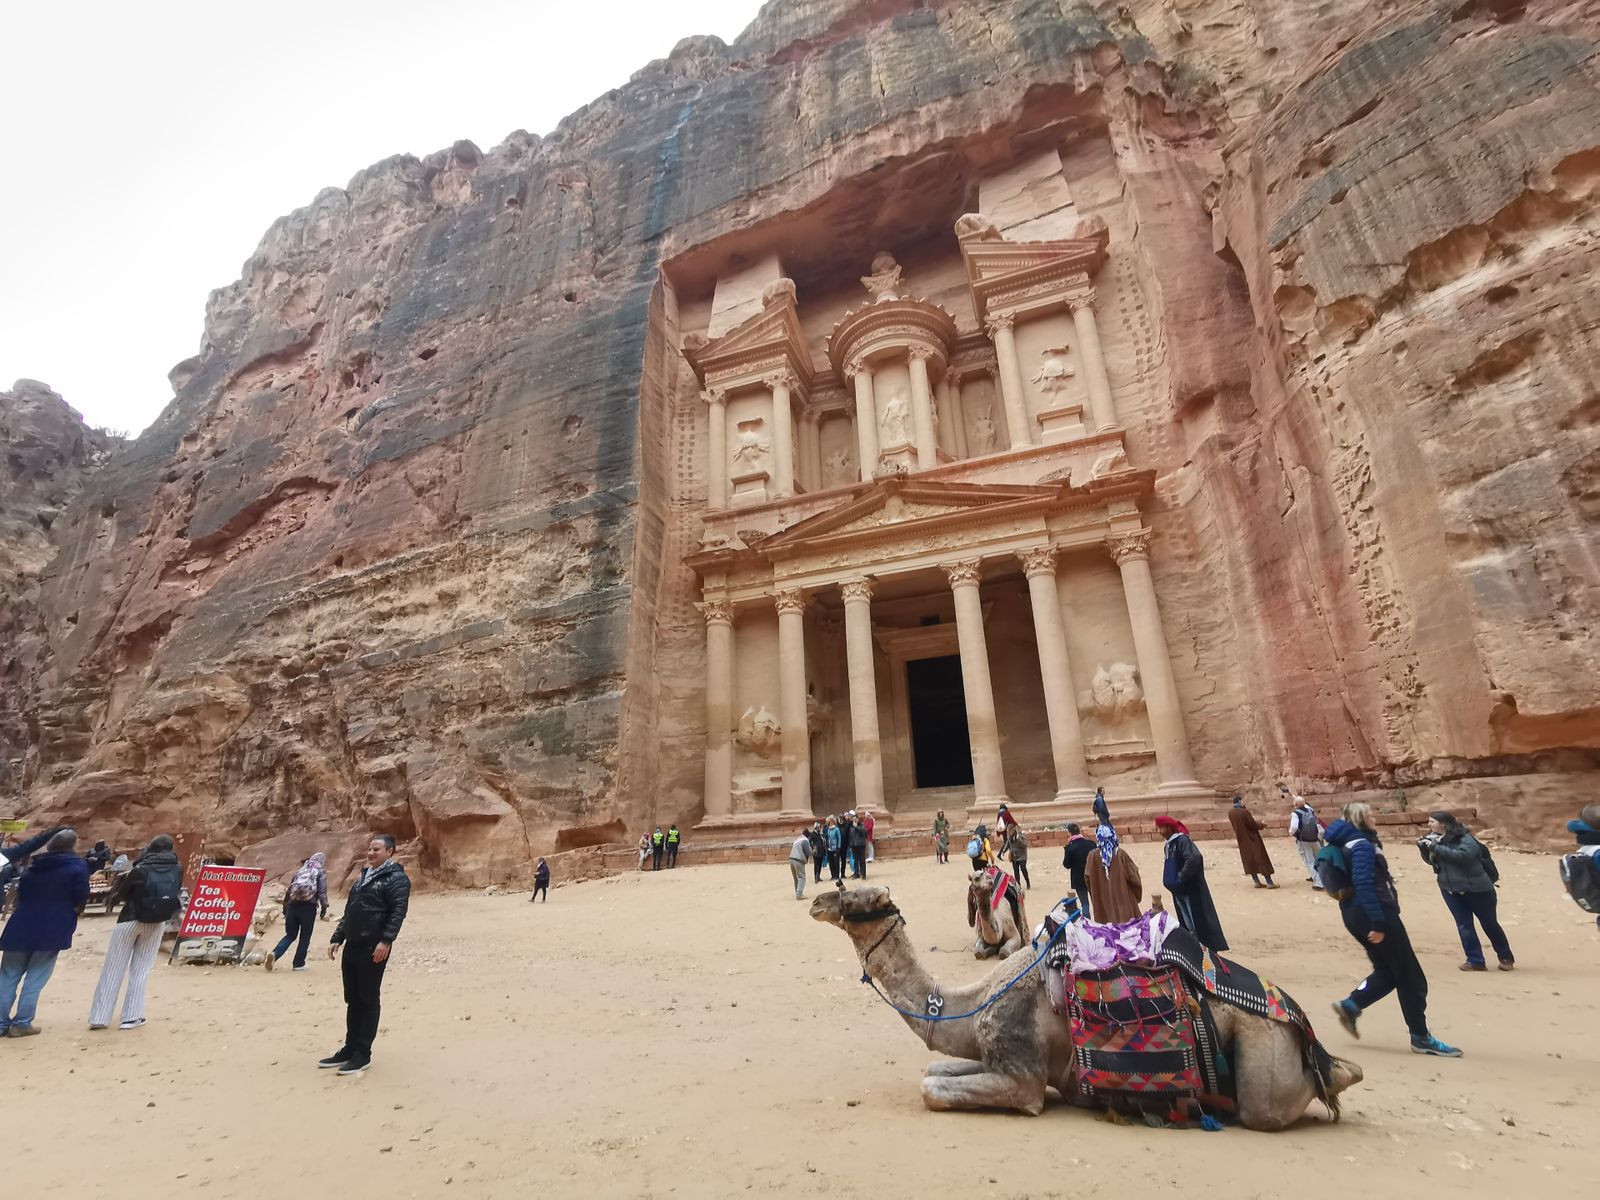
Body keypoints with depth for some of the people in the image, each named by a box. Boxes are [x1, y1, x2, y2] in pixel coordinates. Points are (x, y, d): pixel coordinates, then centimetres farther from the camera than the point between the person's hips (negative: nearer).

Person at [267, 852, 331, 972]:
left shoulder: (300, 870, 18)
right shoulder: (321, 872, 4)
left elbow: (289, 891, 18)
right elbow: (322, 892, -5)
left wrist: (285, 910, 23)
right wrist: (324, 910, 1)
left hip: (293, 905, 5)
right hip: (309, 907, -4)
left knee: (290, 935, 16)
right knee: (305, 937, 8)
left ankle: (274, 954, -5)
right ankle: (298, 963, 11)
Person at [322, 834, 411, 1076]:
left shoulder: (396, 878, -9)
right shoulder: (363, 877, 19)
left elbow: (398, 911, -18)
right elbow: (349, 911, 23)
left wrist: (386, 940, -26)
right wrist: (337, 938, 17)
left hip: (374, 949, -8)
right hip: (352, 947, 8)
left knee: (368, 1001, 0)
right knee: (352, 1000, 15)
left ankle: (363, 1054, 9)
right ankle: (350, 1048, 26)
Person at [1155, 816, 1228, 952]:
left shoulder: (1182, 840, -16)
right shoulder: (1167, 845, 11)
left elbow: (1194, 859, -30)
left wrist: (1181, 878, -22)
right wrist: (1168, 882, 5)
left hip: (1191, 889, -9)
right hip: (1178, 890, 9)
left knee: (1200, 920, -3)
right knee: (1187, 924, 14)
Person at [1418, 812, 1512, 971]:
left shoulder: (1464, 838, -20)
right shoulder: (1434, 839, 0)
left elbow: (1462, 855, -37)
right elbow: (1431, 860, 9)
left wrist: (1436, 847, -35)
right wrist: (1424, 848, -10)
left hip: (1476, 888, -5)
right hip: (1451, 890, 5)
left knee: (1489, 924, 12)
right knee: (1464, 925, 5)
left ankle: (1506, 958, 31)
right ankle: (1475, 960, 12)